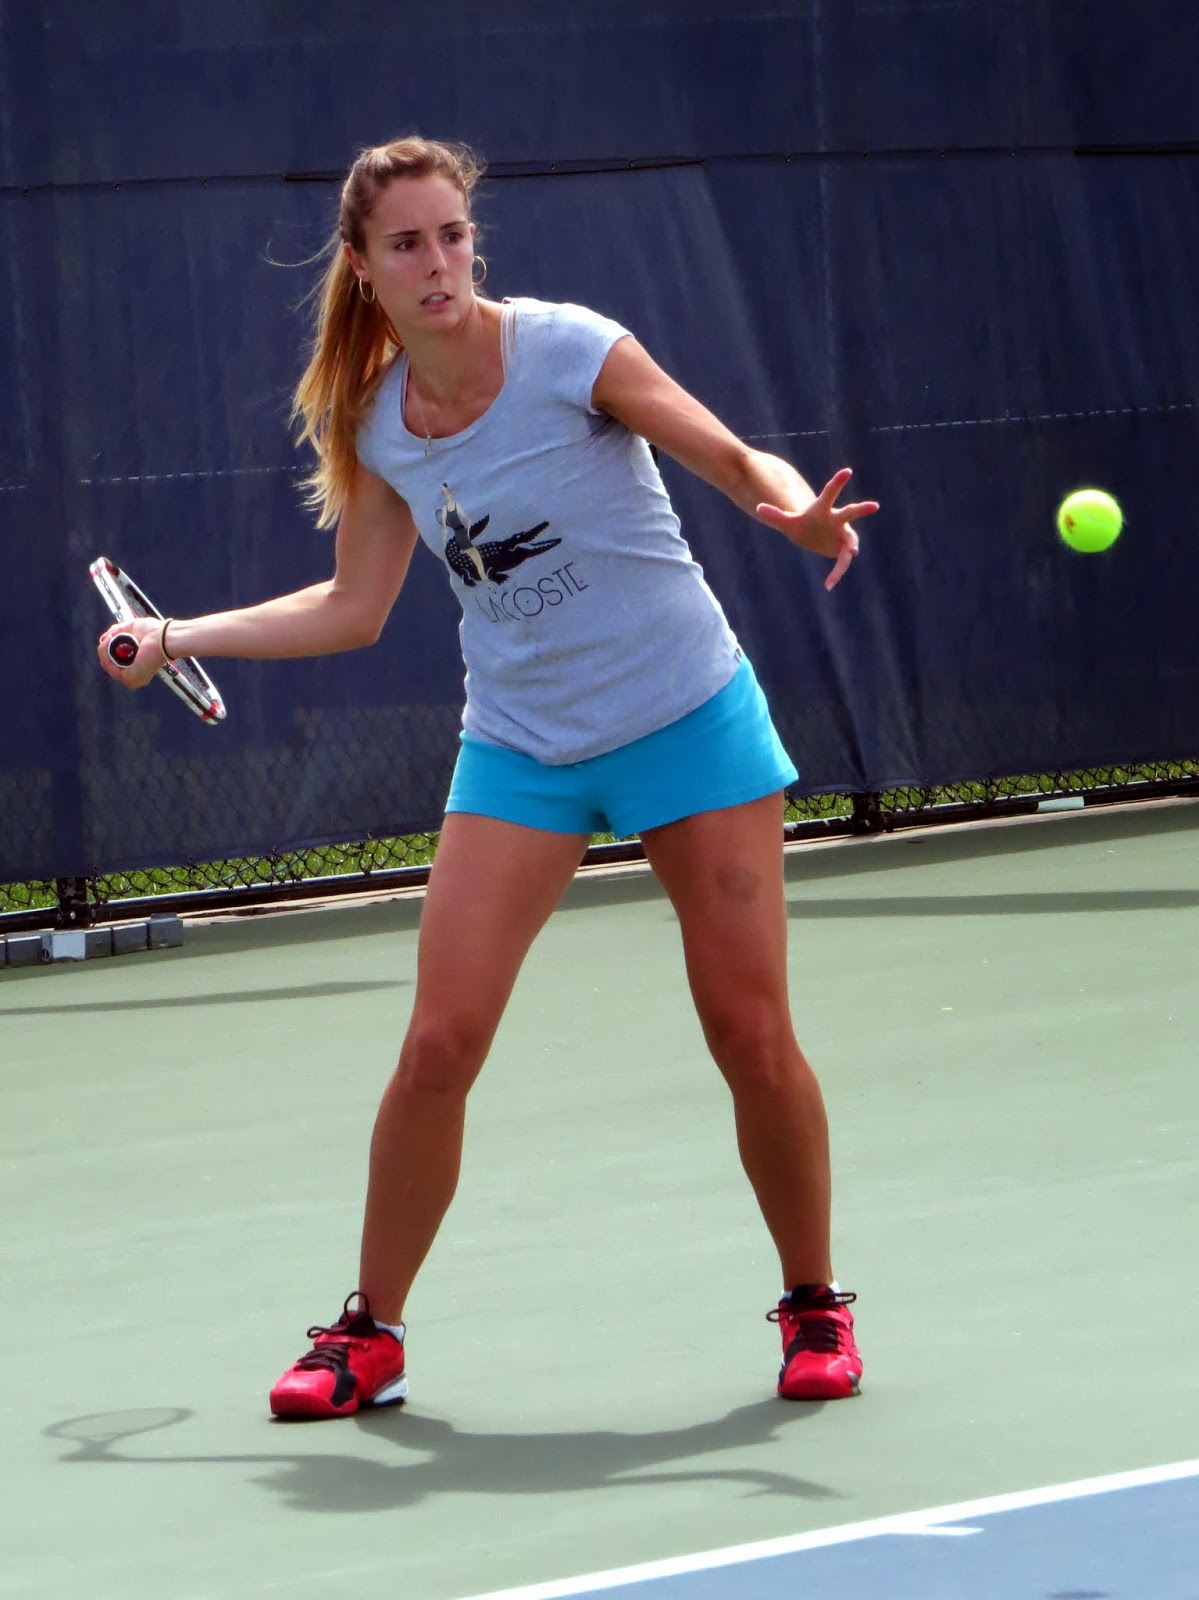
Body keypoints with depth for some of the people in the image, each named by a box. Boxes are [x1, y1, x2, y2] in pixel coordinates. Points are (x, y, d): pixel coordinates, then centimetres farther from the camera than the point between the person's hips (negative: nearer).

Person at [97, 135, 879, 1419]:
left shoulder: (570, 350, -14)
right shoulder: (374, 425, -1)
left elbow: (742, 466, -11)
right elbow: (352, 609, 12)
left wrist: (802, 514, -32)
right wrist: (180, 636, 10)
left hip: (688, 721, -3)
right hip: (521, 750, 3)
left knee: (753, 1037, -3)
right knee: (438, 1046, -7)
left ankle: (814, 1308, 18)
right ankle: (370, 1336, 7)